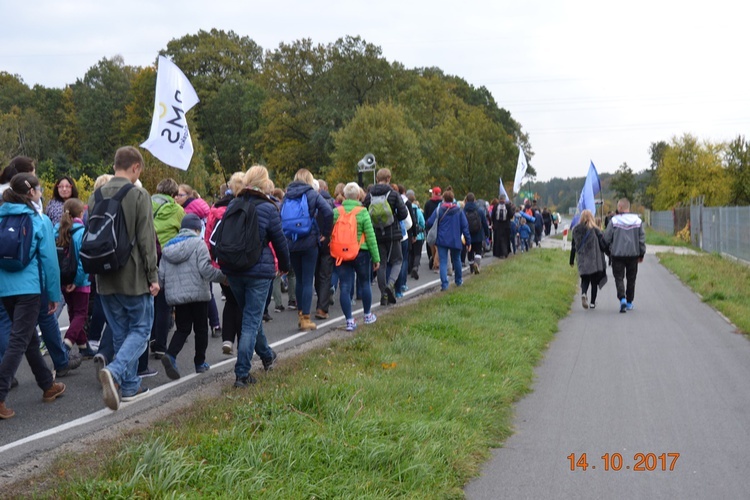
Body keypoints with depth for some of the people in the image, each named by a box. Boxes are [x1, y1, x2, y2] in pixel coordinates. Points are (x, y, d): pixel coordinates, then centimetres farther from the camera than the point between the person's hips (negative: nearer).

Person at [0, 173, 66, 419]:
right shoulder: (39, 221, -6)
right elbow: (49, 260, -7)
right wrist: (54, 294, 0)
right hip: (28, 288, -6)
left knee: (29, 338, 17)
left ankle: (48, 386, 30)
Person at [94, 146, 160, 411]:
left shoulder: (96, 197, 7)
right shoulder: (139, 195, -11)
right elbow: (146, 240, -13)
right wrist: (153, 276, -7)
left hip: (105, 279, 6)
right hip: (134, 277, -5)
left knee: (121, 333, 14)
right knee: (140, 329, 5)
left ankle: (130, 387, 18)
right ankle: (115, 371, -17)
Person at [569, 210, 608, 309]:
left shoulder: (575, 230, 3)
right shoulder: (595, 230, -7)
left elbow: (573, 247, 8)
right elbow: (603, 244, -6)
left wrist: (571, 261, 15)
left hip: (582, 260, 2)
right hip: (595, 260, -2)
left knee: (585, 279, 10)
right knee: (594, 281, 8)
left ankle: (583, 293, -21)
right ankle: (592, 302, 8)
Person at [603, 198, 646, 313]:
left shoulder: (614, 221, -9)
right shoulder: (638, 220, 1)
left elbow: (606, 238, -5)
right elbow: (642, 239, 5)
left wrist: (609, 249, 14)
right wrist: (641, 254, 14)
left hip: (617, 254, -3)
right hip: (633, 254, 3)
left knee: (619, 278, 2)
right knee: (631, 279, 14)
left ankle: (622, 299, -19)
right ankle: (629, 302, 21)